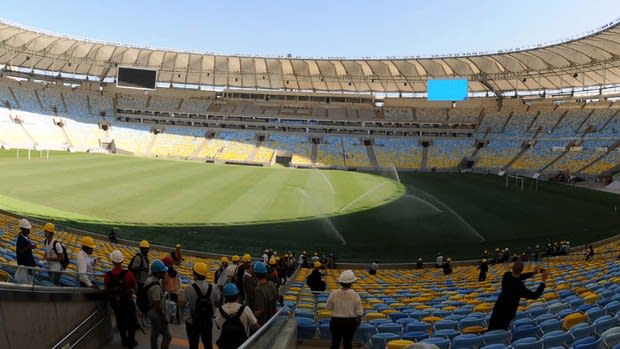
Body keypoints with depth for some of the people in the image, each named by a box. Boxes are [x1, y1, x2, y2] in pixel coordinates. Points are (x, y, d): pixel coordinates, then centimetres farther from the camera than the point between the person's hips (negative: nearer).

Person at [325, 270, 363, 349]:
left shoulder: (334, 293, -14)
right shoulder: (355, 295, -15)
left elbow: (328, 307, -1)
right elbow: (358, 312, -9)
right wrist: (358, 321, 10)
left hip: (336, 321, 0)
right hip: (350, 322, 0)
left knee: (335, 342, 11)